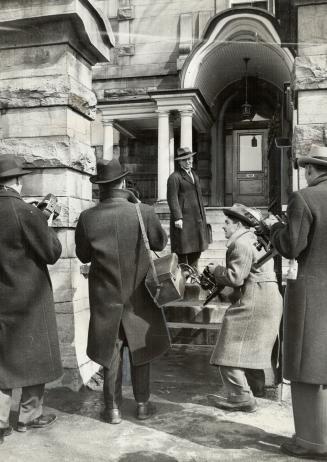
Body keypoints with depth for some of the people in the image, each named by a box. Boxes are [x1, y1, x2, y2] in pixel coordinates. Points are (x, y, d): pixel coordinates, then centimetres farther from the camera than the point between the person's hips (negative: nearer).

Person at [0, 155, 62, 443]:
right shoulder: (26, 212, -19)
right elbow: (52, 253, -13)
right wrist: (47, 228, 3)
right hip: (29, 297, -5)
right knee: (34, 355, 12)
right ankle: (29, 415, 26)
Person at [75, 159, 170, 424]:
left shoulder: (88, 218, -12)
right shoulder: (143, 213, -15)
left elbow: (83, 255, 0)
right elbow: (160, 243, 1)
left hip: (105, 295, 1)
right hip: (138, 294, 0)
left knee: (111, 350, 13)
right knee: (139, 348, 16)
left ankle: (113, 408, 23)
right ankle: (143, 404, 27)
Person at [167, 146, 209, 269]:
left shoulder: (194, 175, 19)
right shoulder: (174, 177, -9)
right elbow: (172, 198, -15)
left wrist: (202, 216, 19)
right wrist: (177, 217, -22)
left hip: (197, 219, 8)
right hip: (183, 220, -8)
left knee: (196, 250, 13)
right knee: (182, 251, -3)